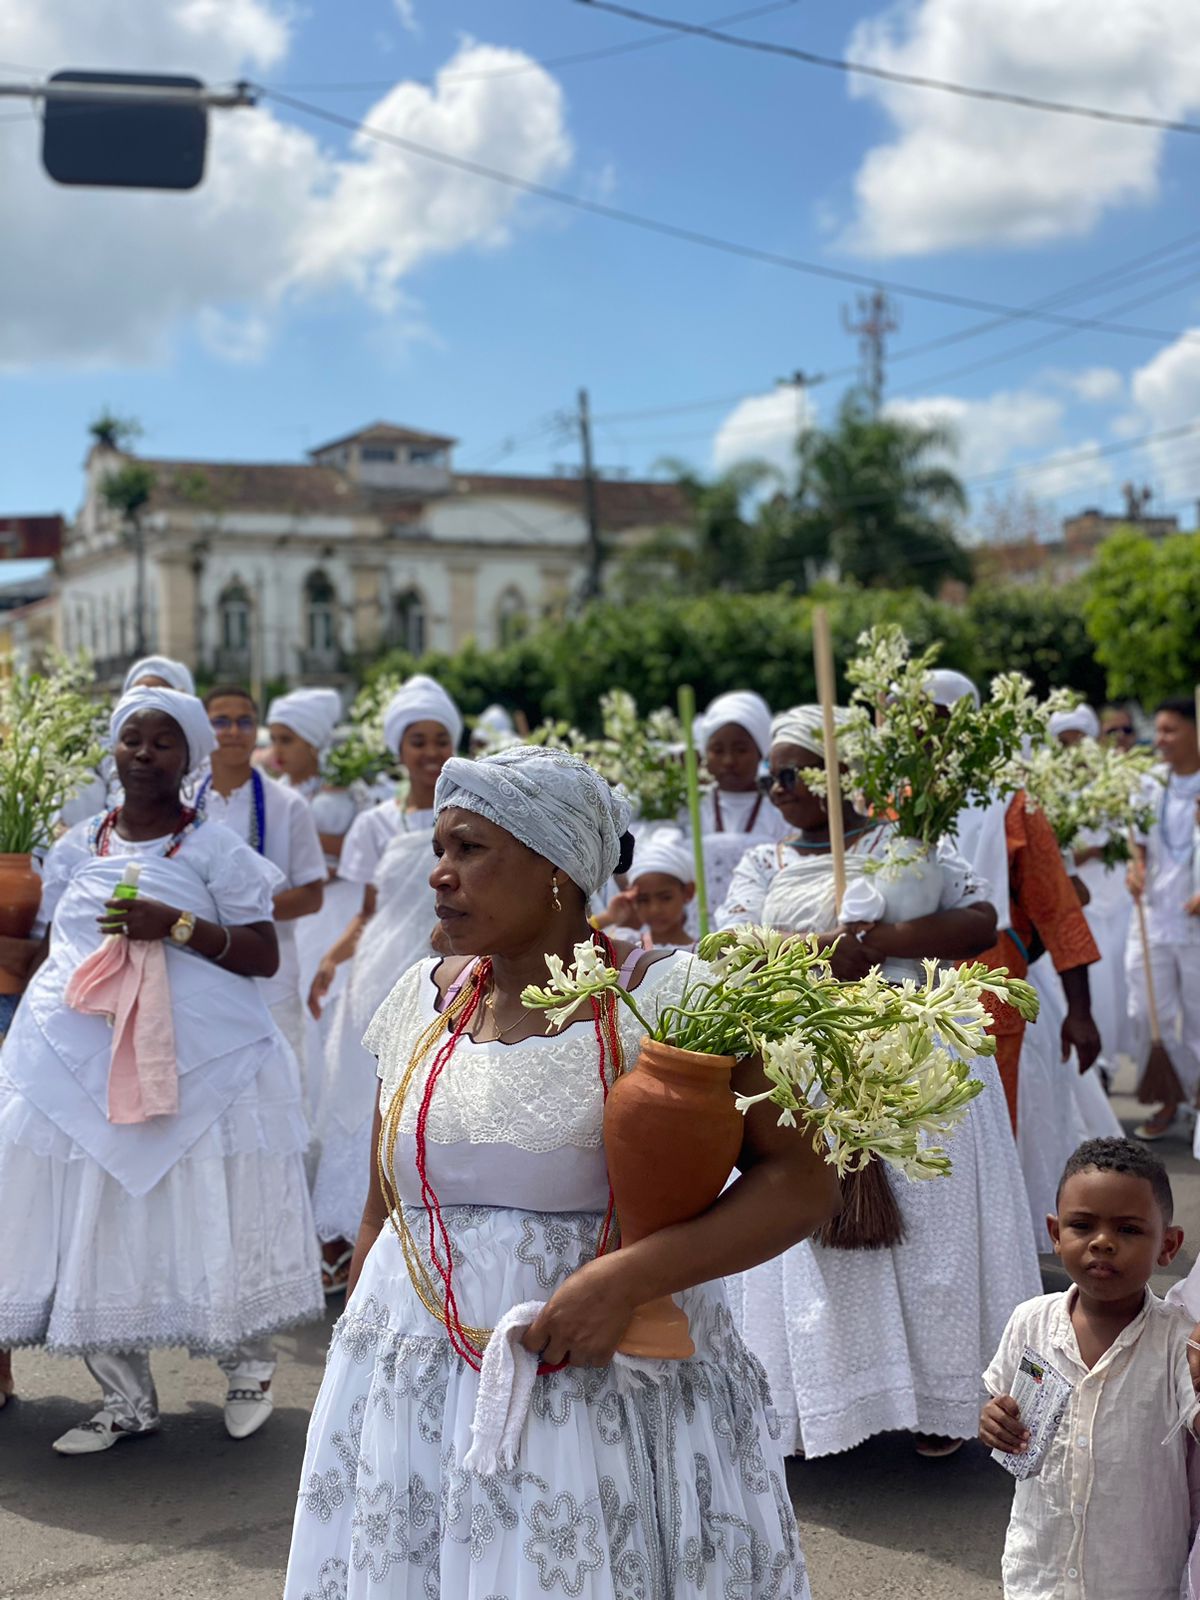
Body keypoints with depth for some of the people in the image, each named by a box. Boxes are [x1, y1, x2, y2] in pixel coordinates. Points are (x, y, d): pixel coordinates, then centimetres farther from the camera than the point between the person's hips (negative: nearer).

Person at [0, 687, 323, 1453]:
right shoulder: (78, 846, 13)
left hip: (199, 1061, -4)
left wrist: (177, 926, -17)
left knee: (202, 1217, -1)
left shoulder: (214, 848, 0)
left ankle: (250, 1366, 24)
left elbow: (264, 956, -5)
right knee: (91, 1223, 3)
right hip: (78, 1063, 4)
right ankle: (129, 1398, 18)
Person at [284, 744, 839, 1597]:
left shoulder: (667, 998, -10)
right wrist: (356, 1373, 14)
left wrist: (627, 1277, -23)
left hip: (613, 1390, -4)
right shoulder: (424, 999, 6)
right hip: (414, 1397, 5)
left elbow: (804, 1181, -14)